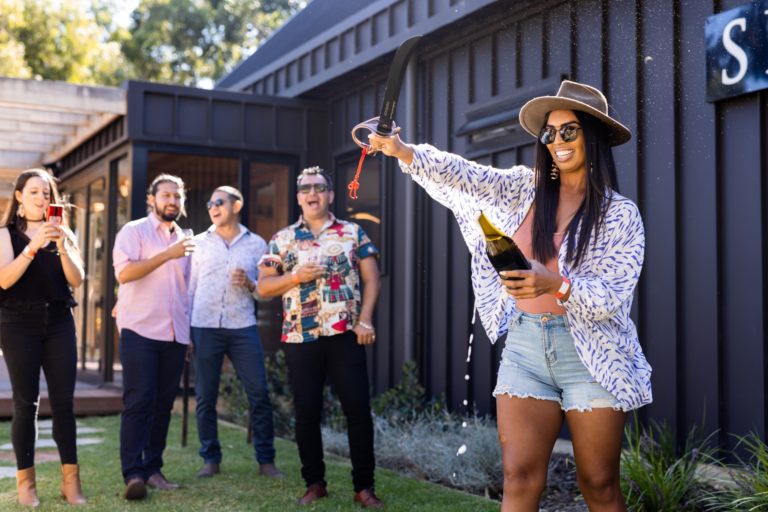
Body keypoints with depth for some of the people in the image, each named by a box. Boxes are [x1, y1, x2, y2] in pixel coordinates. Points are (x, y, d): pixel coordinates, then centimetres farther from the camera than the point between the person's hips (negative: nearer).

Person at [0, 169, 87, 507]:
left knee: (63, 401, -2)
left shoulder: (63, 233, 12)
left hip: (59, 323, 2)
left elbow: (76, 281, 1)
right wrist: (33, 245, -22)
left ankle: (71, 479, 0)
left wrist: (62, 247, -14)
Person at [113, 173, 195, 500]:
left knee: (163, 403, 6)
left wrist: (190, 329, 16)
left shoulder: (183, 239, 17)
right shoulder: (134, 231, -1)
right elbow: (124, 273, -16)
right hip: (140, 330, -6)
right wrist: (167, 254, -20)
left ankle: (152, 469, 12)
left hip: (175, 334, 6)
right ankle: (133, 474, -8)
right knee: (138, 402, -9)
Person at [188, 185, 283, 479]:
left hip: (243, 327, 0)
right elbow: (189, 288, 8)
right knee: (205, 397, 3)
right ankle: (210, 459, 15)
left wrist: (250, 284, -11)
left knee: (259, 394, -3)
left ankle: (266, 460, 7)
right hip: (204, 327, 1)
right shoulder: (199, 243, 10)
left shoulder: (256, 244, 9)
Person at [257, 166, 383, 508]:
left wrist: (365, 320, -7)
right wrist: (295, 276, -10)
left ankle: (364, 486, 8)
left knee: (358, 408, -2)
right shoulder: (282, 239, 8)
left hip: (345, 335, -1)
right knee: (306, 412, 6)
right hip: (299, 338, 1)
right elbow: (263, 287, 7)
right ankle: (314, 483, 19)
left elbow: (371, 279, 5)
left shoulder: (353, 232, 7)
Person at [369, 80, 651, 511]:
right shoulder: (525, 188, 7)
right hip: (526, 347, 2)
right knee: (520, 476, -3)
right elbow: (467, 176, -7)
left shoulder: (621, 215, -2)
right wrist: (403, 152, -22)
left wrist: (557, 284, -27)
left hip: (591, 355, -2)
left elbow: (612, 297, -9)